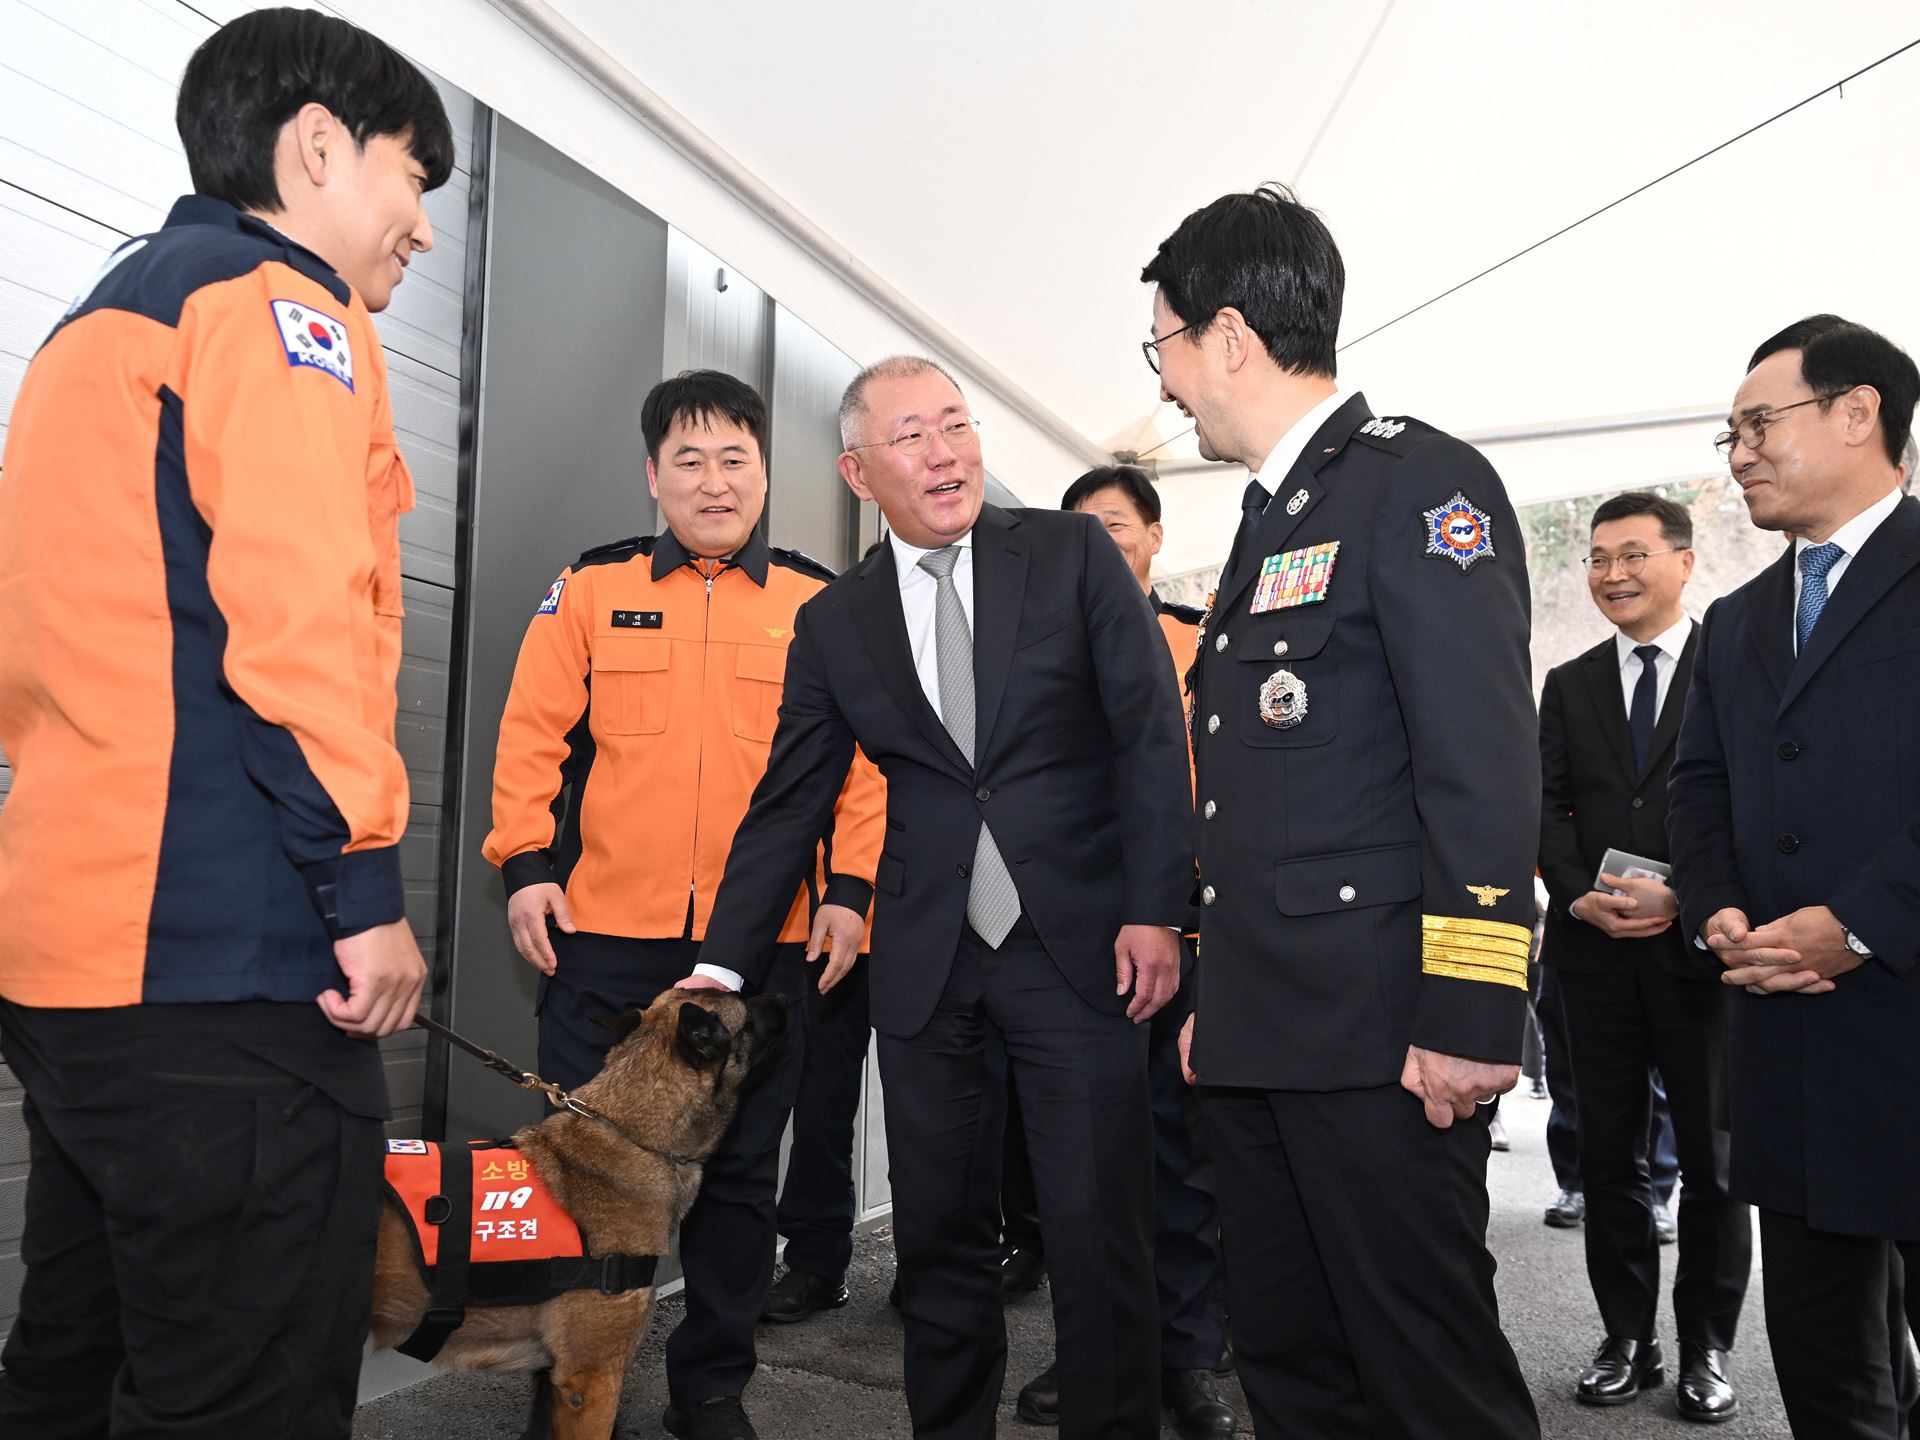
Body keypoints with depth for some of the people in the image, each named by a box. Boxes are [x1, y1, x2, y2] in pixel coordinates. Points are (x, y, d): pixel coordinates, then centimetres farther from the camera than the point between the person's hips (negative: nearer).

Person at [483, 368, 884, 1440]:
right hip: (604, 934, 0)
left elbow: (864, 757, 3)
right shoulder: (591, 589, 6)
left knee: (739, 1169, 11)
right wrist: (526, 864, -5)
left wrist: (850, 886, -5)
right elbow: (535, 734, 4)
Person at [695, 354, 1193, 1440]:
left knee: (1100, 1234, 1)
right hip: (928, 963, 3)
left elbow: (1152, 732, -3)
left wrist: (1157, 910, -11)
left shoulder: (1073, 554, 2)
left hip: (1079, 944, -2)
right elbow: (785, 807, 10)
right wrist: (720, 970, 7)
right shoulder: (834, 624, 8)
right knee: (941, 1235, 11)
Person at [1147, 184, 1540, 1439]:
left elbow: (1484, 764, -16)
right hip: (1260, 1039, 9)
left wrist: (1466, 1021, -20)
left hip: (1378, 1038, -9)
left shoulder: (1420, 483, -7)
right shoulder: (1271, 518, 19)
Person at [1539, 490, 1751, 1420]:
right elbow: (1545, 806, 6)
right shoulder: (1569, 684, 12)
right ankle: (1627, 1341, 22)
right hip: (1596, 951, 4)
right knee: (1609, 1155, 9)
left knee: (1711, 1158, 7)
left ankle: (1707, 1350, 21)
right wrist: (1579, 894, -10)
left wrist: (1686, 899, -17)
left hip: (1700, 946, -3)